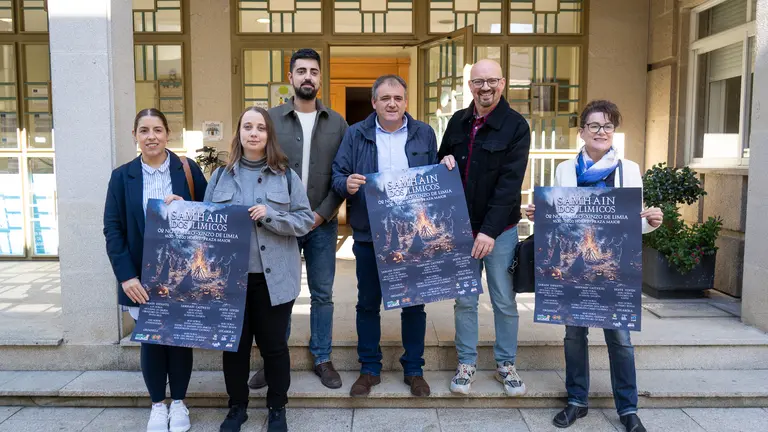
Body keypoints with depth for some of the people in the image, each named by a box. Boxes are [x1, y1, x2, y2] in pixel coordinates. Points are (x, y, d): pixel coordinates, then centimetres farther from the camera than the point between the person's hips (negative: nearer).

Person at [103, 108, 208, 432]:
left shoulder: (189, 170, -1)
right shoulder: (122, 176, 0)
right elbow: (113, 229, -2)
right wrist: (126, 275, -12)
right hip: (142, 276, 1)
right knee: (150, 339, 8)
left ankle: (178, 402, 29)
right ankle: (157, 404, 29)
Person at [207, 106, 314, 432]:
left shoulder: (286, 175, 0)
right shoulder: (221, 176, 6)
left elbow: (305, 220, -3)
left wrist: (270, 215, -17)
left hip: (274, 277, -2)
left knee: (273, 344, 8)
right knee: (234, 344, 11)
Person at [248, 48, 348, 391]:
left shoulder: (337, 123, 4)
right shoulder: (271, 119, 2)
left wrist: (321, 214, -8)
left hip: (322, 223, 1)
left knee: (322, 295, 9)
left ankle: (322, 359, 23)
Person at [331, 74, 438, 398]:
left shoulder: (424, 134, 5)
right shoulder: (355, 134, 2)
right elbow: (337, 176, -1)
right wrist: (347, 184, -22)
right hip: (369, 235, 0)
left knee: (414, 304, 9)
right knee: (368, 303, 10)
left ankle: (414, 370, 25)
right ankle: (369, 369, 26)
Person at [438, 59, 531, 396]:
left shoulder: (516, 125, -7)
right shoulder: (458, 121, 7)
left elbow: (510, 183, -15)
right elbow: (440, 161, 19)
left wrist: (490, 230, -21)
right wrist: (444, 163, -7)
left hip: (499, 228, -3)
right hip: (461, 226, 4)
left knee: (504, 301, 7)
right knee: (464, 299, 10)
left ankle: (506, 364, 24)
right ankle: (467, 362, 24)